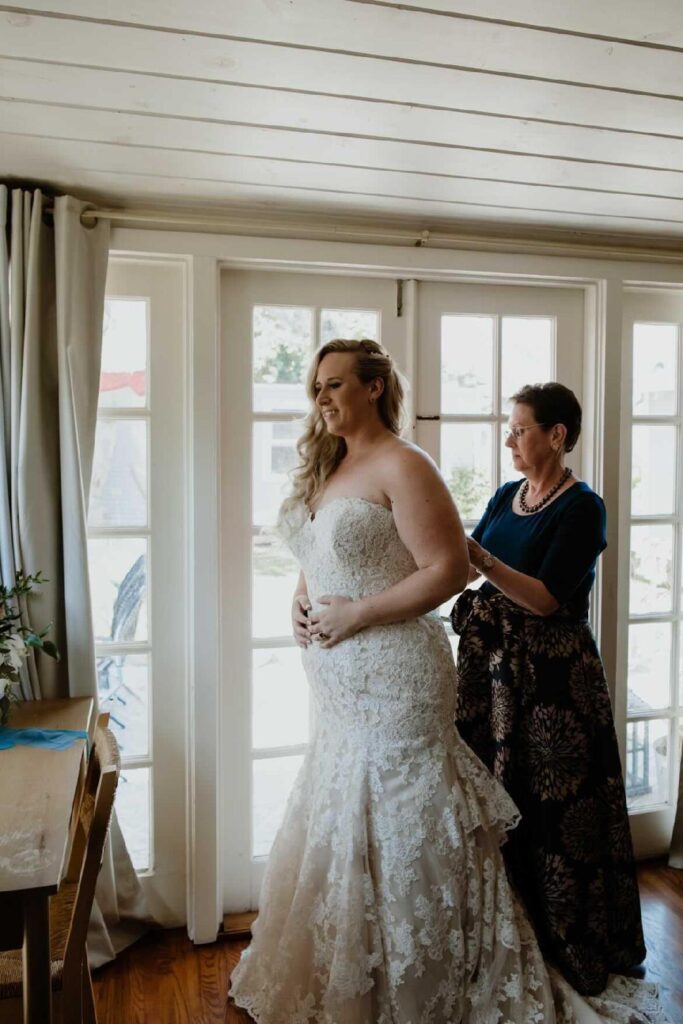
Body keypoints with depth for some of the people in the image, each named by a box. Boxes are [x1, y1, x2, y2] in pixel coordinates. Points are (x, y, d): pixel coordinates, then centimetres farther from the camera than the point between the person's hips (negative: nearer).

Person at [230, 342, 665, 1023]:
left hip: (392, 679, -8)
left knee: (394, 836, 3)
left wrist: (355, 614, -19)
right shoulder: (325, 468, 12)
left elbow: (450, 569, -18)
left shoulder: (401, 466, -13)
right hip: (338, 686, 9)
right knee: (339, 832, 19)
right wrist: (301, 596, 2)